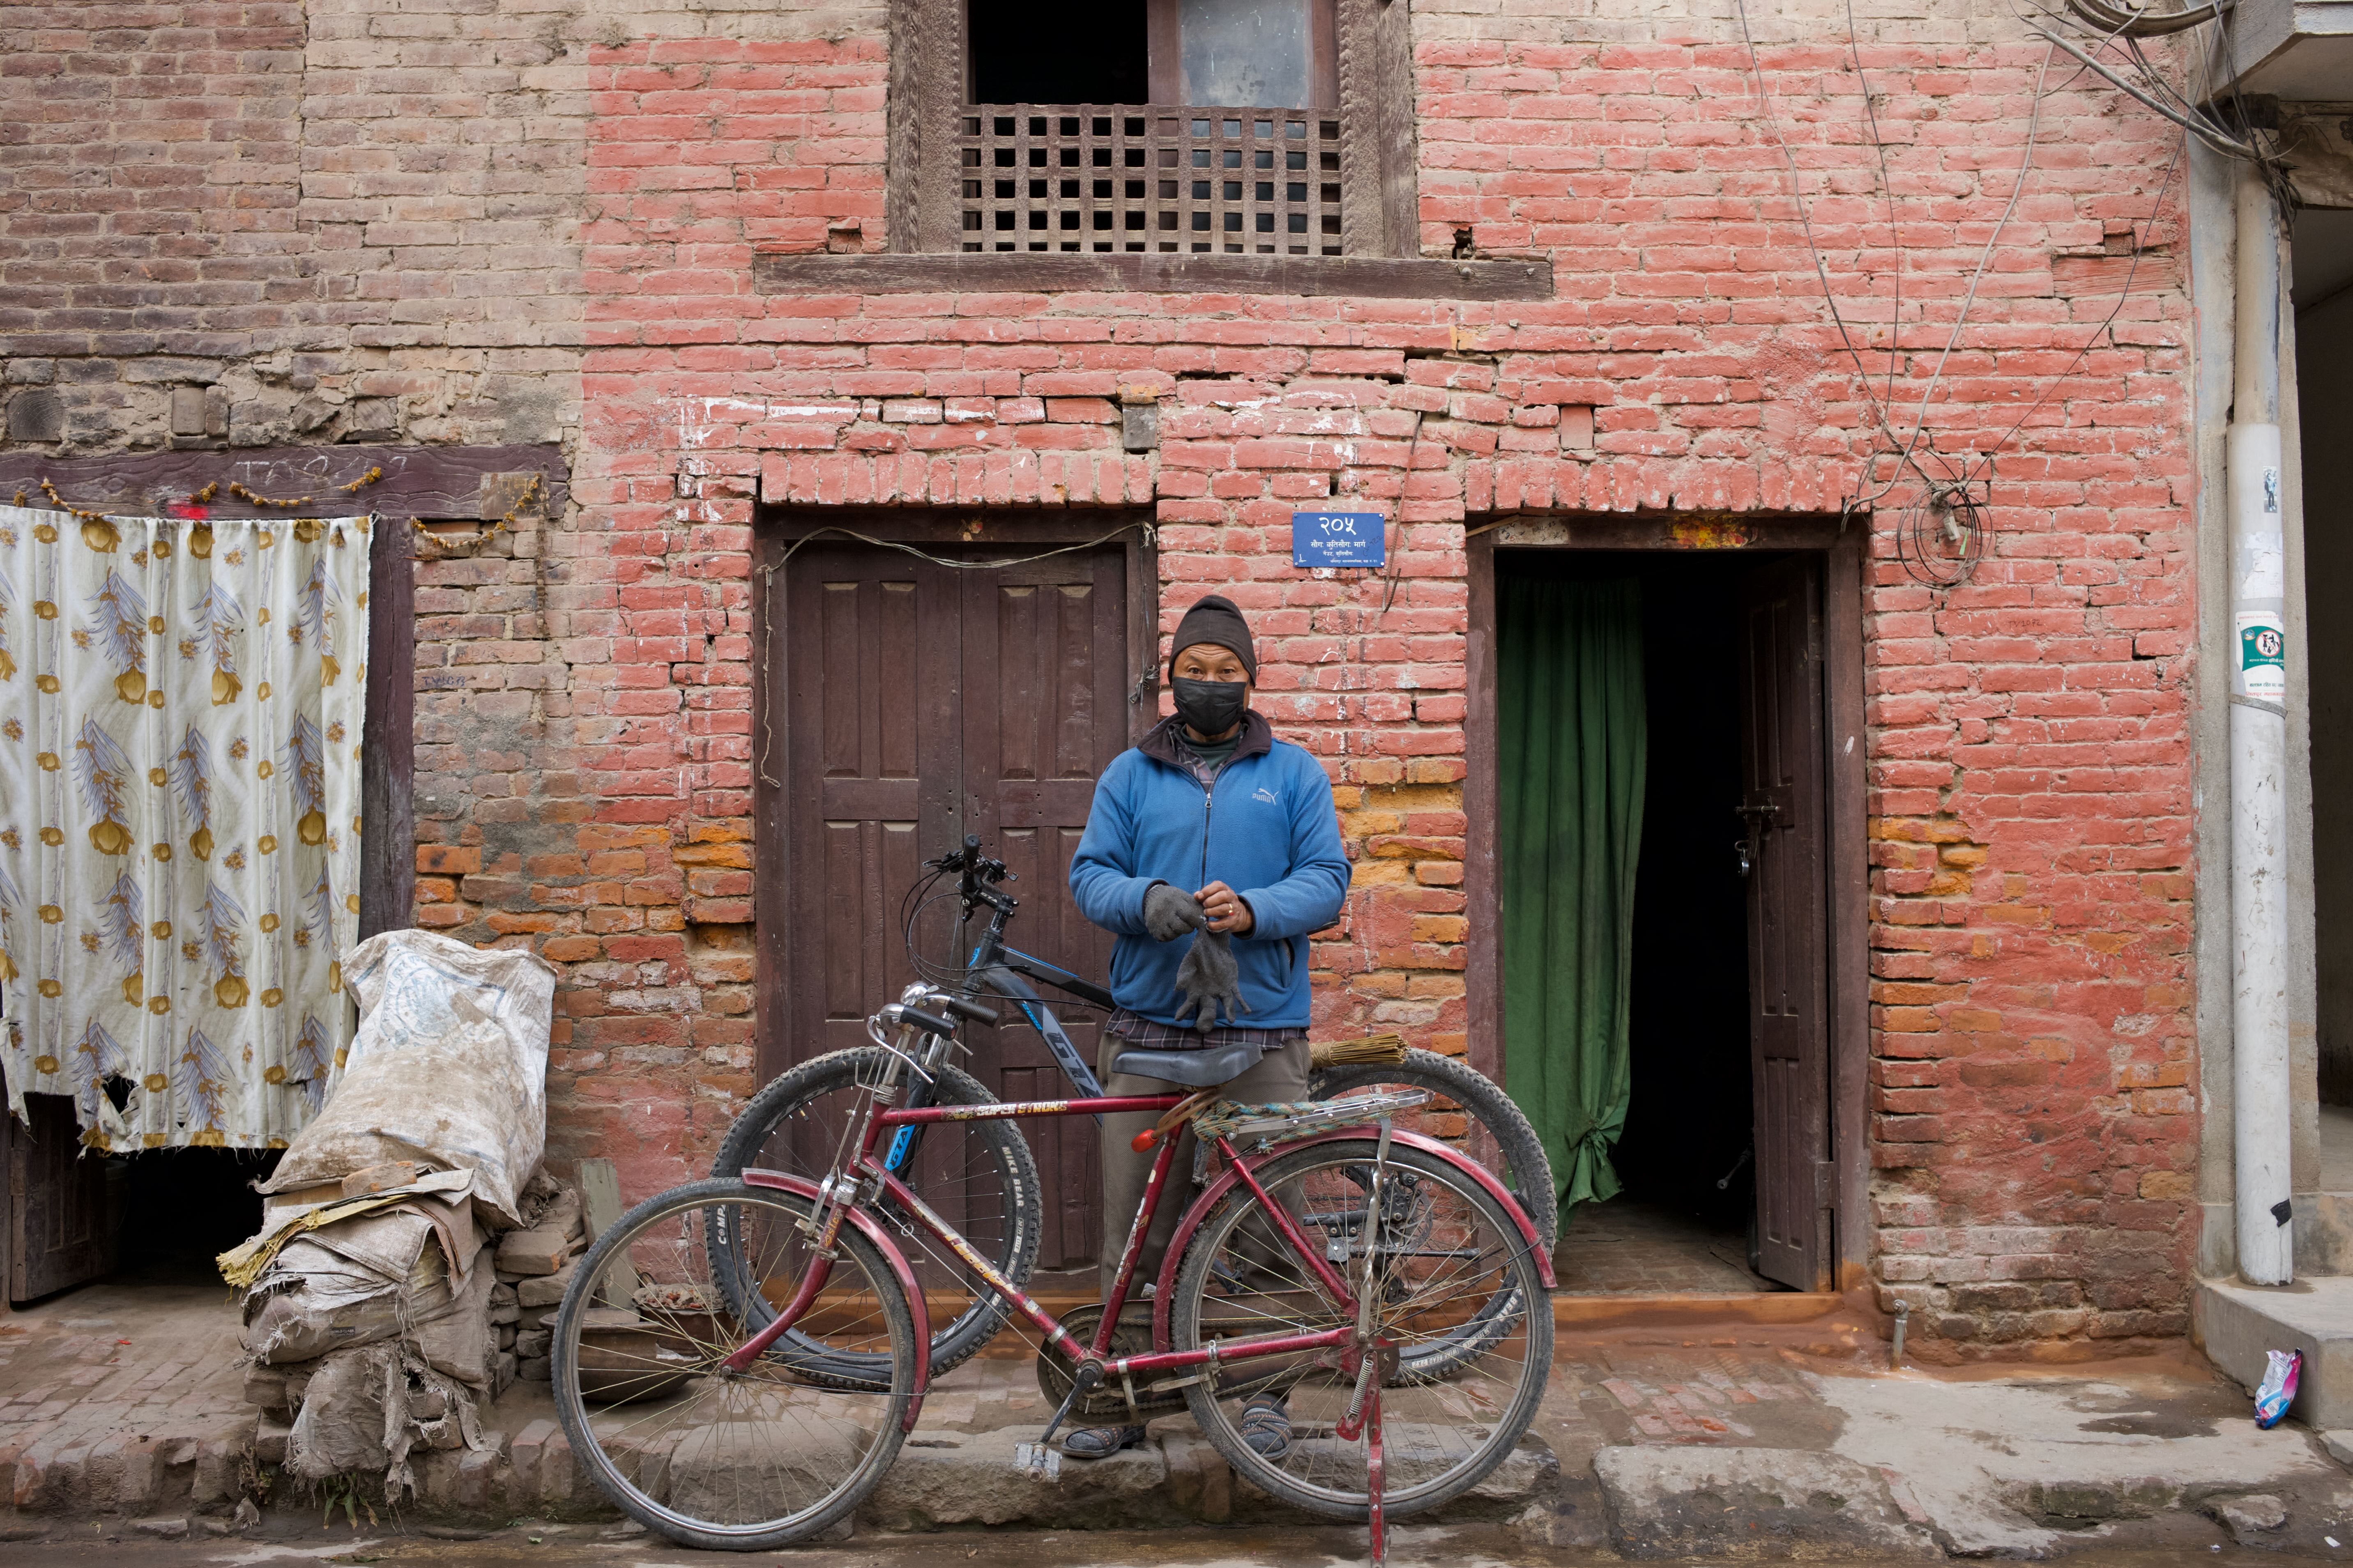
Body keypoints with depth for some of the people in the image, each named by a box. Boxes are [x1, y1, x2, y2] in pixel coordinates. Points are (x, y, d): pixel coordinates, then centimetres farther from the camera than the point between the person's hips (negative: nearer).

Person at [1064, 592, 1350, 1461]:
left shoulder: (1294, 773, 10)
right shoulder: (1128, 775, 13)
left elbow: (1326, 881, 2)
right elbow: (1090, 874, 6)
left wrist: (1252, 910, -17)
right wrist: (1147, 900, -16)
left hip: (1263, 1033, -1)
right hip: (1148, 1029, 1)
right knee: (1133, 1226, 3)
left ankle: (1264, 1391, 18)